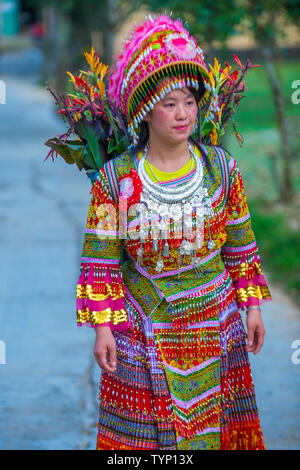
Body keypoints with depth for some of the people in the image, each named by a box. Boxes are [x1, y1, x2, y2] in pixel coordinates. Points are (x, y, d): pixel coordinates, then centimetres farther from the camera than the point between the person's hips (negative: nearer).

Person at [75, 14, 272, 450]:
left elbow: (241, 247, 5)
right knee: (144, 425, 6)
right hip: (143, 328, -2)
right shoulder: (115, 179, -10)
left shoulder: (221, 169, -3)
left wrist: (252, 308, 5)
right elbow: (100, 261, -7)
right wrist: (102, 327, -10)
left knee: (213, 422, 12)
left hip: (214, 326, 2)